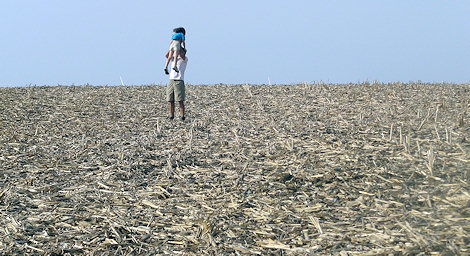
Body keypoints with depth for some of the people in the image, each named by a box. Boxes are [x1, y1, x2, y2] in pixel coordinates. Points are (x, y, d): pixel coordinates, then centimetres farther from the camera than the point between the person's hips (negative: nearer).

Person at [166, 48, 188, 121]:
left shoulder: (185, 59, 6)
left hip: (179, 81, -5)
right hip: (171, 80, 5)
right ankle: (171, 116, 6)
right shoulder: (175, 59, 22)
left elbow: (182, 55, -15)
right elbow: (167, 55, 12)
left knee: (180, 100, -9)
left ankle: (182, 116, -9)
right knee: (171, 100, 2)